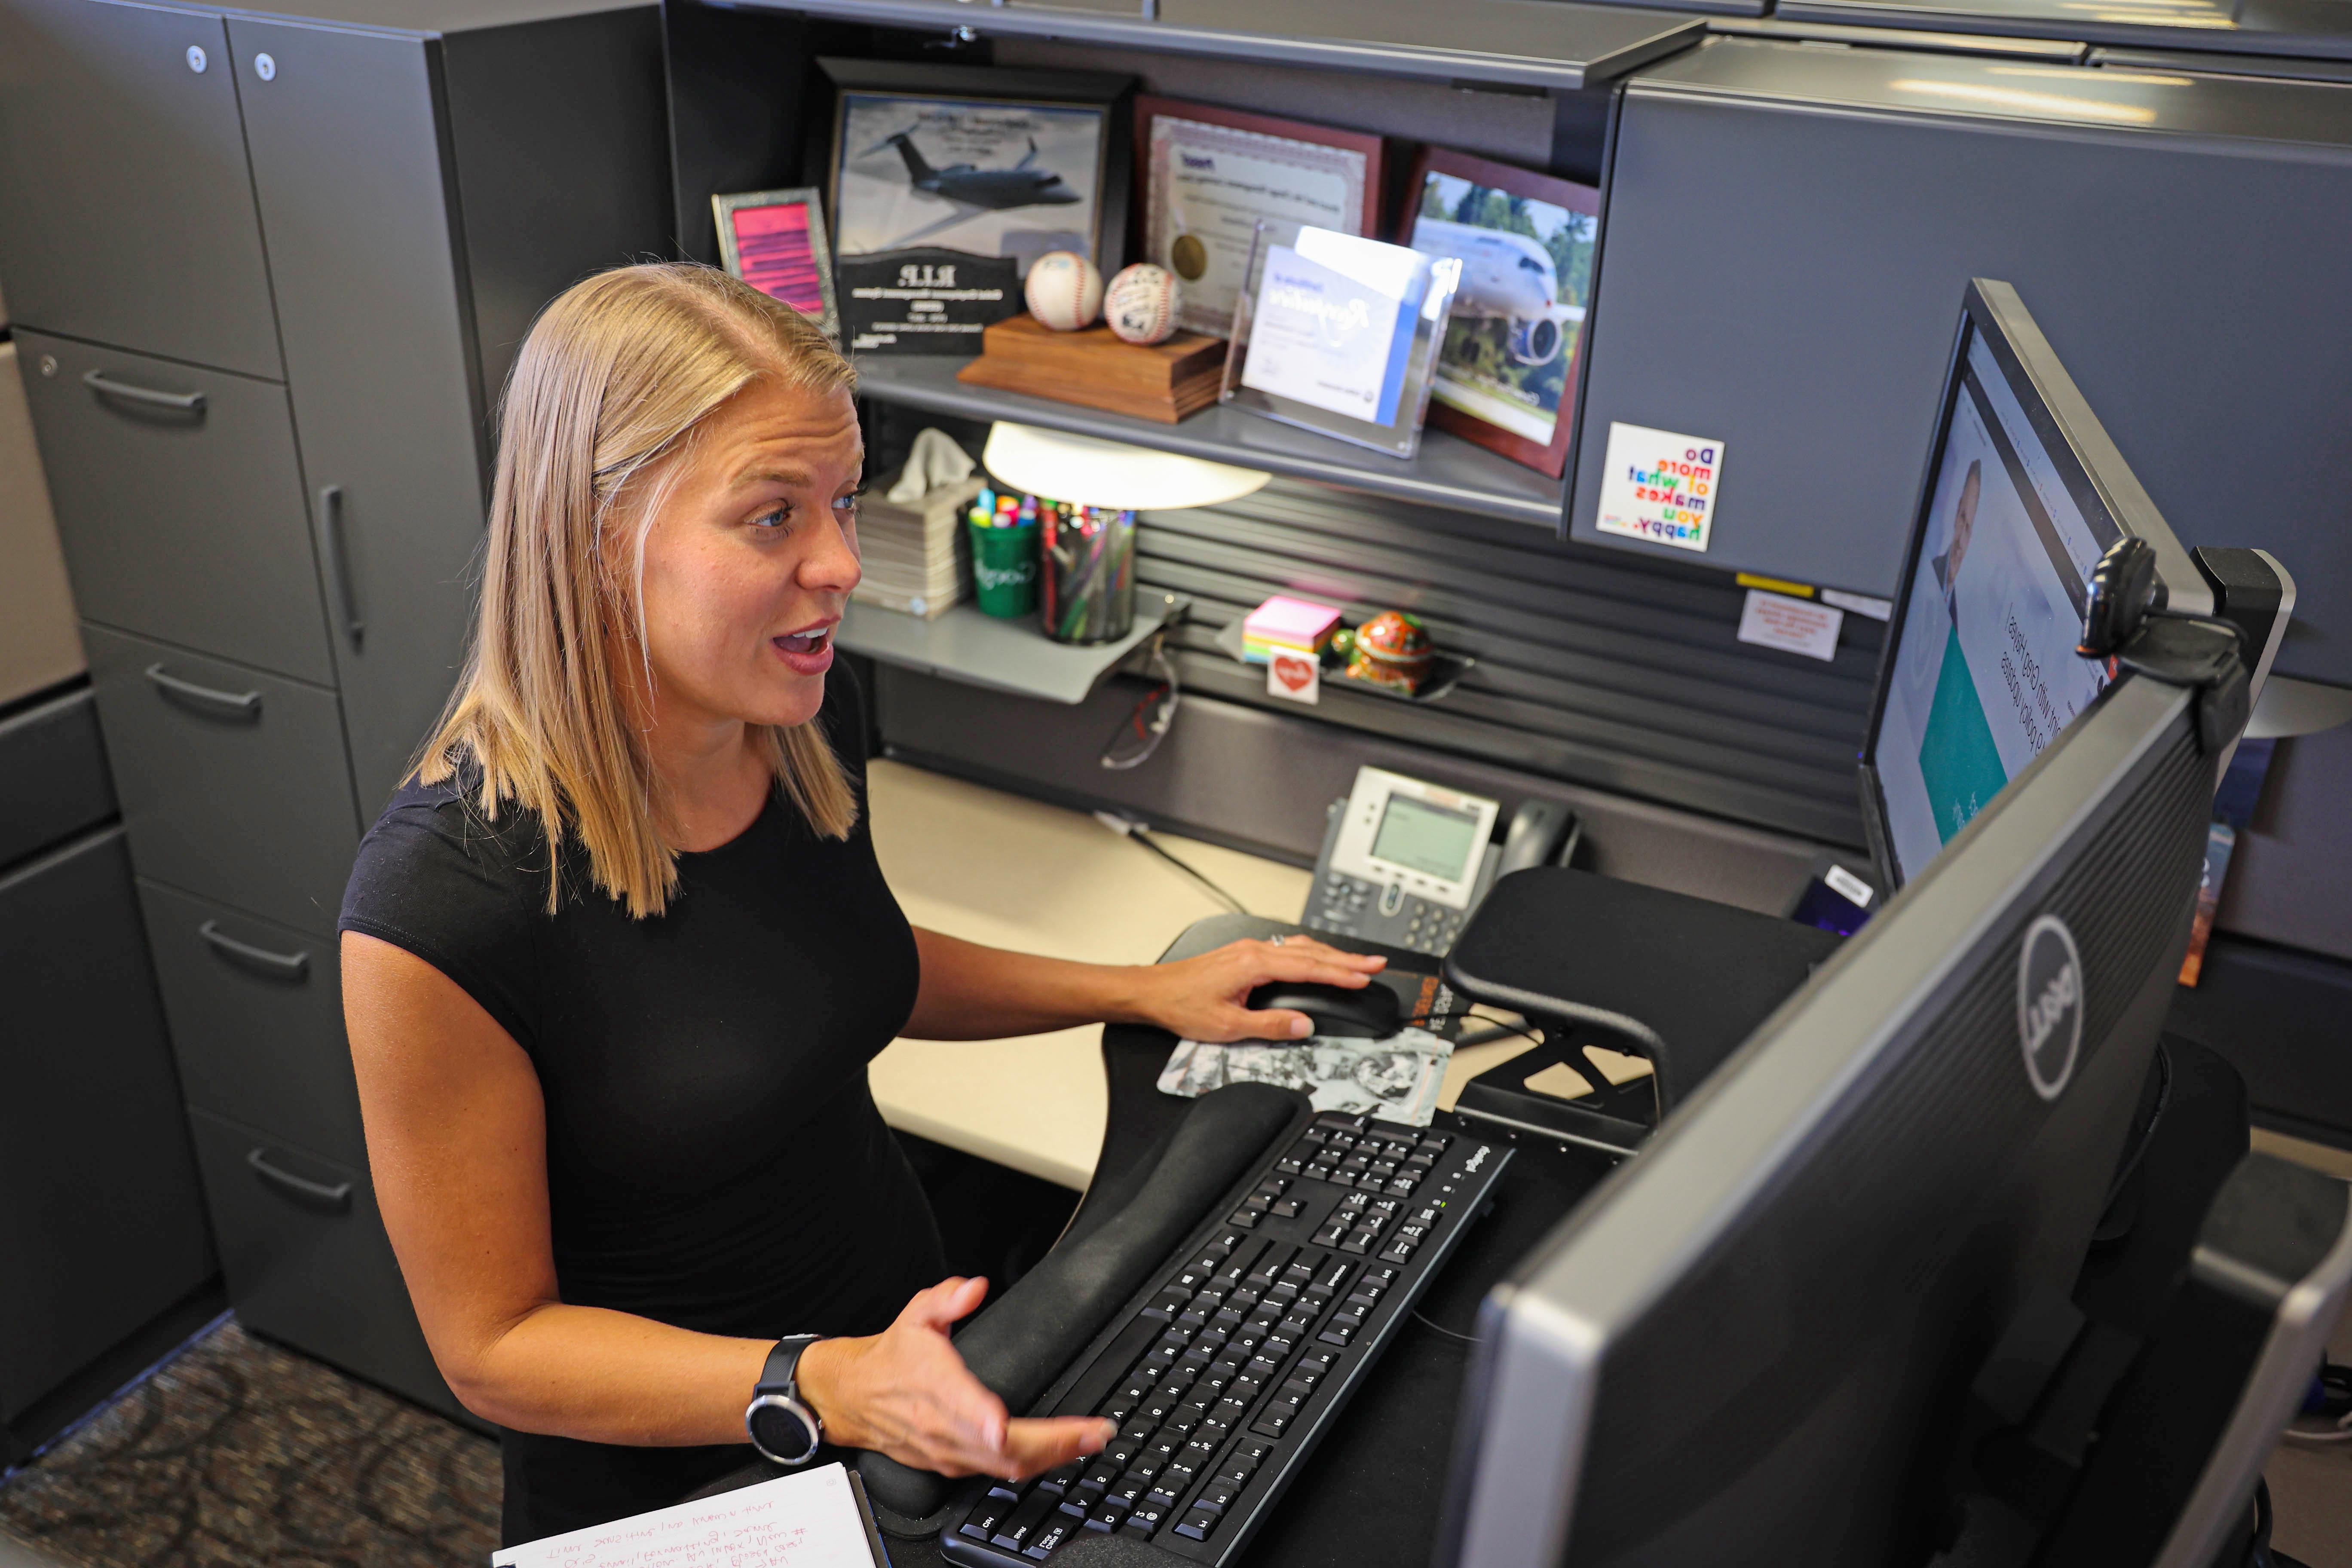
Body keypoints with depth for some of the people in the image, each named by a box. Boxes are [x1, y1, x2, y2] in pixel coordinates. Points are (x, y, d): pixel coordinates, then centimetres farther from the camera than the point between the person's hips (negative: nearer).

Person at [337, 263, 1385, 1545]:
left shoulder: (808, 717, -8)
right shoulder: (444, 901, -28)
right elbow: (494, 1347, -18)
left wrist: (1141, 991, 6)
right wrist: (830, 1390, -29)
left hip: (909, 1341, 5)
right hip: (671, 1489, -4)